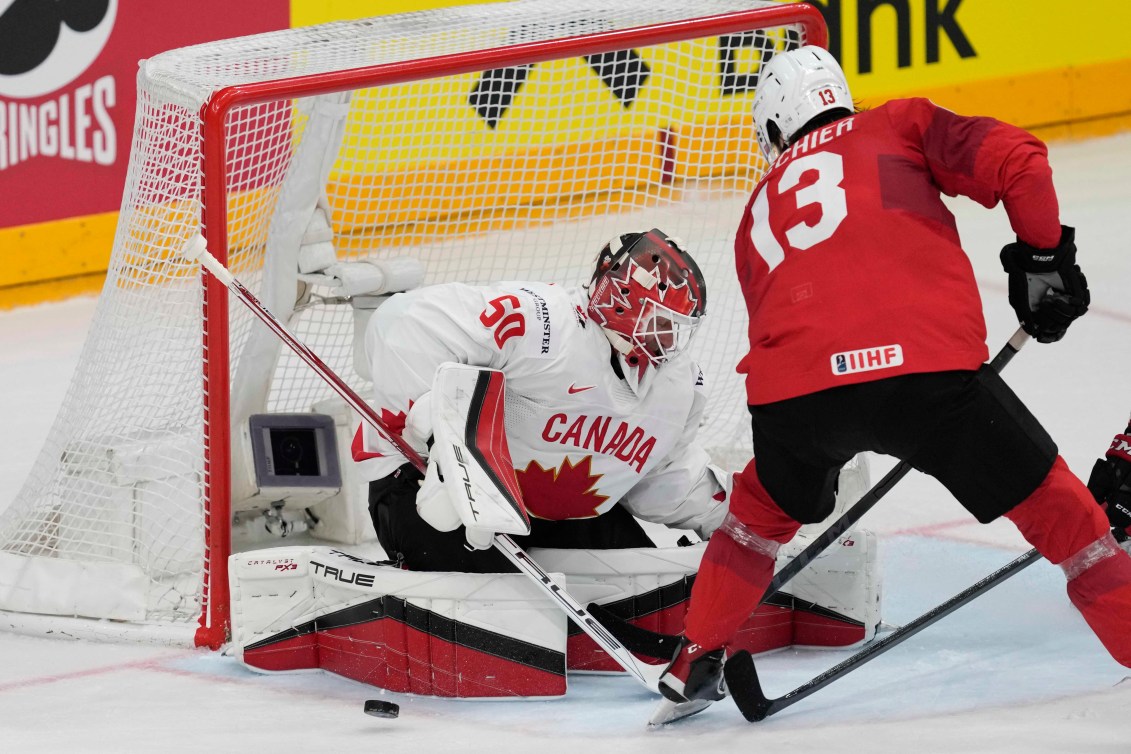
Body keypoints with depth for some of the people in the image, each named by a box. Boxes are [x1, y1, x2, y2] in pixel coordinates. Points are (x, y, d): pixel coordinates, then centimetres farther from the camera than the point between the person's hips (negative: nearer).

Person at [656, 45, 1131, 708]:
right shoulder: (900, 126, 21)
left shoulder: (760, 211, 32)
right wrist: (1044, 256, 19)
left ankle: (694, 664, 38)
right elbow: (1015, 161, 6)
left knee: (767, 504, 35)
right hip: (929, 367, -3)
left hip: (793, 389, 3)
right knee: (1053, 504, 15)